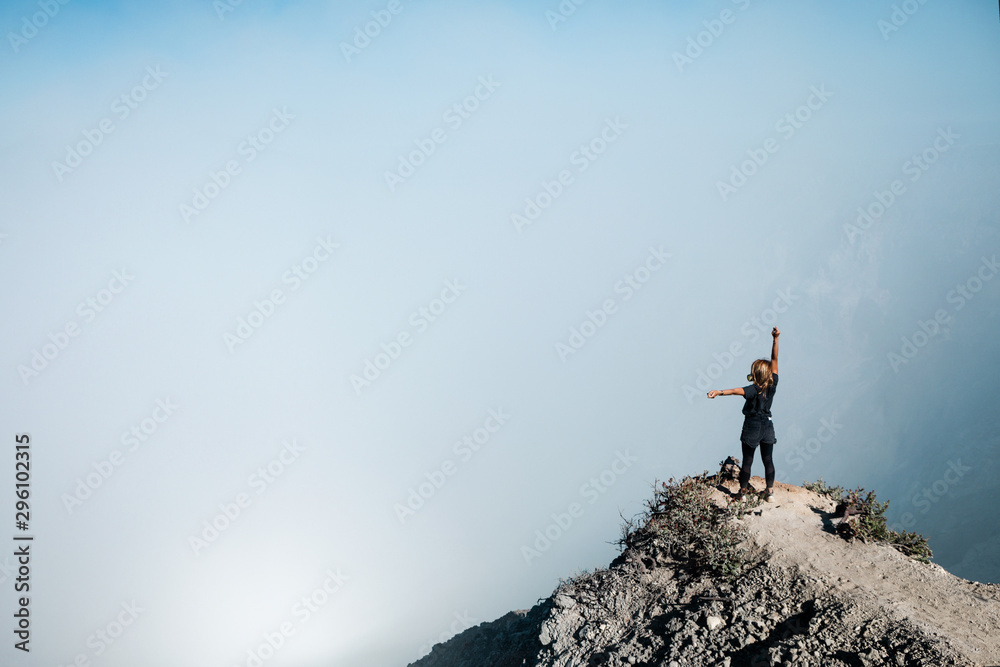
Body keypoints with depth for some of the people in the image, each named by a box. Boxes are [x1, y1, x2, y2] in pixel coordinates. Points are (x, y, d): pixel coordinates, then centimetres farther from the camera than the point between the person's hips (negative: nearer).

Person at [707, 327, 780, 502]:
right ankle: (770, 492, 17)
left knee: (747, 461, 6)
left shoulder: (753, 390, -22)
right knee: (767, 460, 12)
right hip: (767, 425, 4)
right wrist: (775, 339, -9)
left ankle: (743, 492, 13)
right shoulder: (772, 385, -9)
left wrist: (720, 392, -58)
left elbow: (737, 391, -43)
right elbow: (774, 359, -8)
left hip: (752, 427, -4)